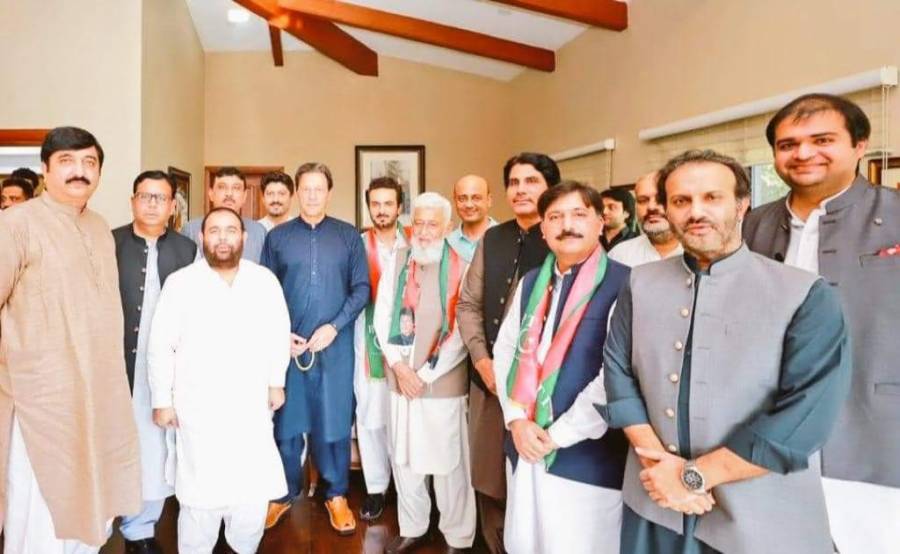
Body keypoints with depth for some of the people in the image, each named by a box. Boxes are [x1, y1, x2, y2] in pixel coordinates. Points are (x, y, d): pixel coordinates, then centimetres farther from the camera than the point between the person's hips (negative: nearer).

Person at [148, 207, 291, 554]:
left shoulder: (265, 280, -1)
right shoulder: (179, 283, -5)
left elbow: (279, 333, 7)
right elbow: (161, 346, -3)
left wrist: (276, 381, 6)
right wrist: (162, 400, -3)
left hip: (251, 404, 2)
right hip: (198, 406, -2)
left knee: (255, 487, 7)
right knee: (201, 489, 6)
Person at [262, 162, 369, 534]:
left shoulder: (349, 236, 3)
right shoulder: (277, 236, 5)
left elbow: (361, 288, 0)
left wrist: (334, 326, -11)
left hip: (335, 346, 0)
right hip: (288, 345, 1)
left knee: (334, 421, 8)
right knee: (286, 421, 11)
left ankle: (336, 495, 25)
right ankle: (284, 494, 28)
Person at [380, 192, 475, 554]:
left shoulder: (462, 267, -9)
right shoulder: (399, 261, 5)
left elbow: (463, 331, -11)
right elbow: (383, 315, 6)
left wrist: (425, 374, -9)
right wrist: (398, 365, -6)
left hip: (443, 383, -4)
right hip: (400, 378, 5)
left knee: (448, 463, 4)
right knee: (403, 458, 14)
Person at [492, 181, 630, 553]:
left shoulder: (623, 285, -12)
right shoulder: (531, 282, 10)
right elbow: (505, 350, 9)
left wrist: (558, 434, -12)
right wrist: (517, 419, -4)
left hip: (586, 456, -5)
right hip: (523, 447, 6)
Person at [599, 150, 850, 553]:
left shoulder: (806, 295, -9)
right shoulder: (640, 283, 2)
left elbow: (808, 412, -17)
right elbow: (617, 370, 0)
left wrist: (694, 475, -16)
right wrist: (658, 463, -12)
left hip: (761, 521, -2)